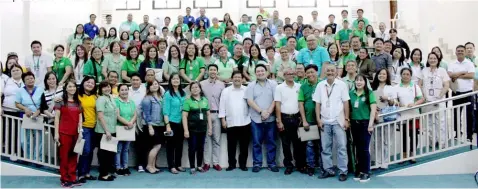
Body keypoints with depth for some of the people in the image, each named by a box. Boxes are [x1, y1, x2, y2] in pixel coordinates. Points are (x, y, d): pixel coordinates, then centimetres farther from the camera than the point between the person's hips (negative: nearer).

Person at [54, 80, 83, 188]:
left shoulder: (78, 102, 13)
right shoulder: (61, 101, 0)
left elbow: (80, 118, 13)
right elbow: (57, 118, -3)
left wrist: (80, 132, 4)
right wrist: (56, 133, -9)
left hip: (75, 133, 4)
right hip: (64, 133, -4)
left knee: (73, 156, 8)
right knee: (64, 156, 1)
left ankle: (72, 178, 15)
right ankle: (65, 179, 8)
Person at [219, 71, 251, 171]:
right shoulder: (226, 91, 5)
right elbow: (222, 106, 4)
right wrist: (223, 119, -2)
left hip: (245, 122, 0)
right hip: (231, 123, 0)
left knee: (244, 145, 6)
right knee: (231, 145, 6)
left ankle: (243, 164, 17)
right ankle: (231, 164, 17)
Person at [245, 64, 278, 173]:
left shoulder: (273, 84, 5)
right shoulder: (251, 85, 5)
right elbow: (250, 101, -5)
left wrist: (268, 112, -13)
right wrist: (261, 111, -14)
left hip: (270, 119, 0)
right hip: (256, 119, 0)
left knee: (271, 142, 5)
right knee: (257, 142, 4)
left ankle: (271, 163, 14)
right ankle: (257, 163, 12)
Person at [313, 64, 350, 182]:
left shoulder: (342, 84, -1)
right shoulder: (320, 85, 5)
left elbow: (346, 103, -1)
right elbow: (317, 103, 7)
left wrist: (347, 119, -6)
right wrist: (318, 119, 0)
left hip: (338, 121, -3)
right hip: (325, 121, 3)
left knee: (341, 147, 0)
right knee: (325, 148, 8)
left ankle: (343, 171, 6)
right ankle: (328, 170, 18)